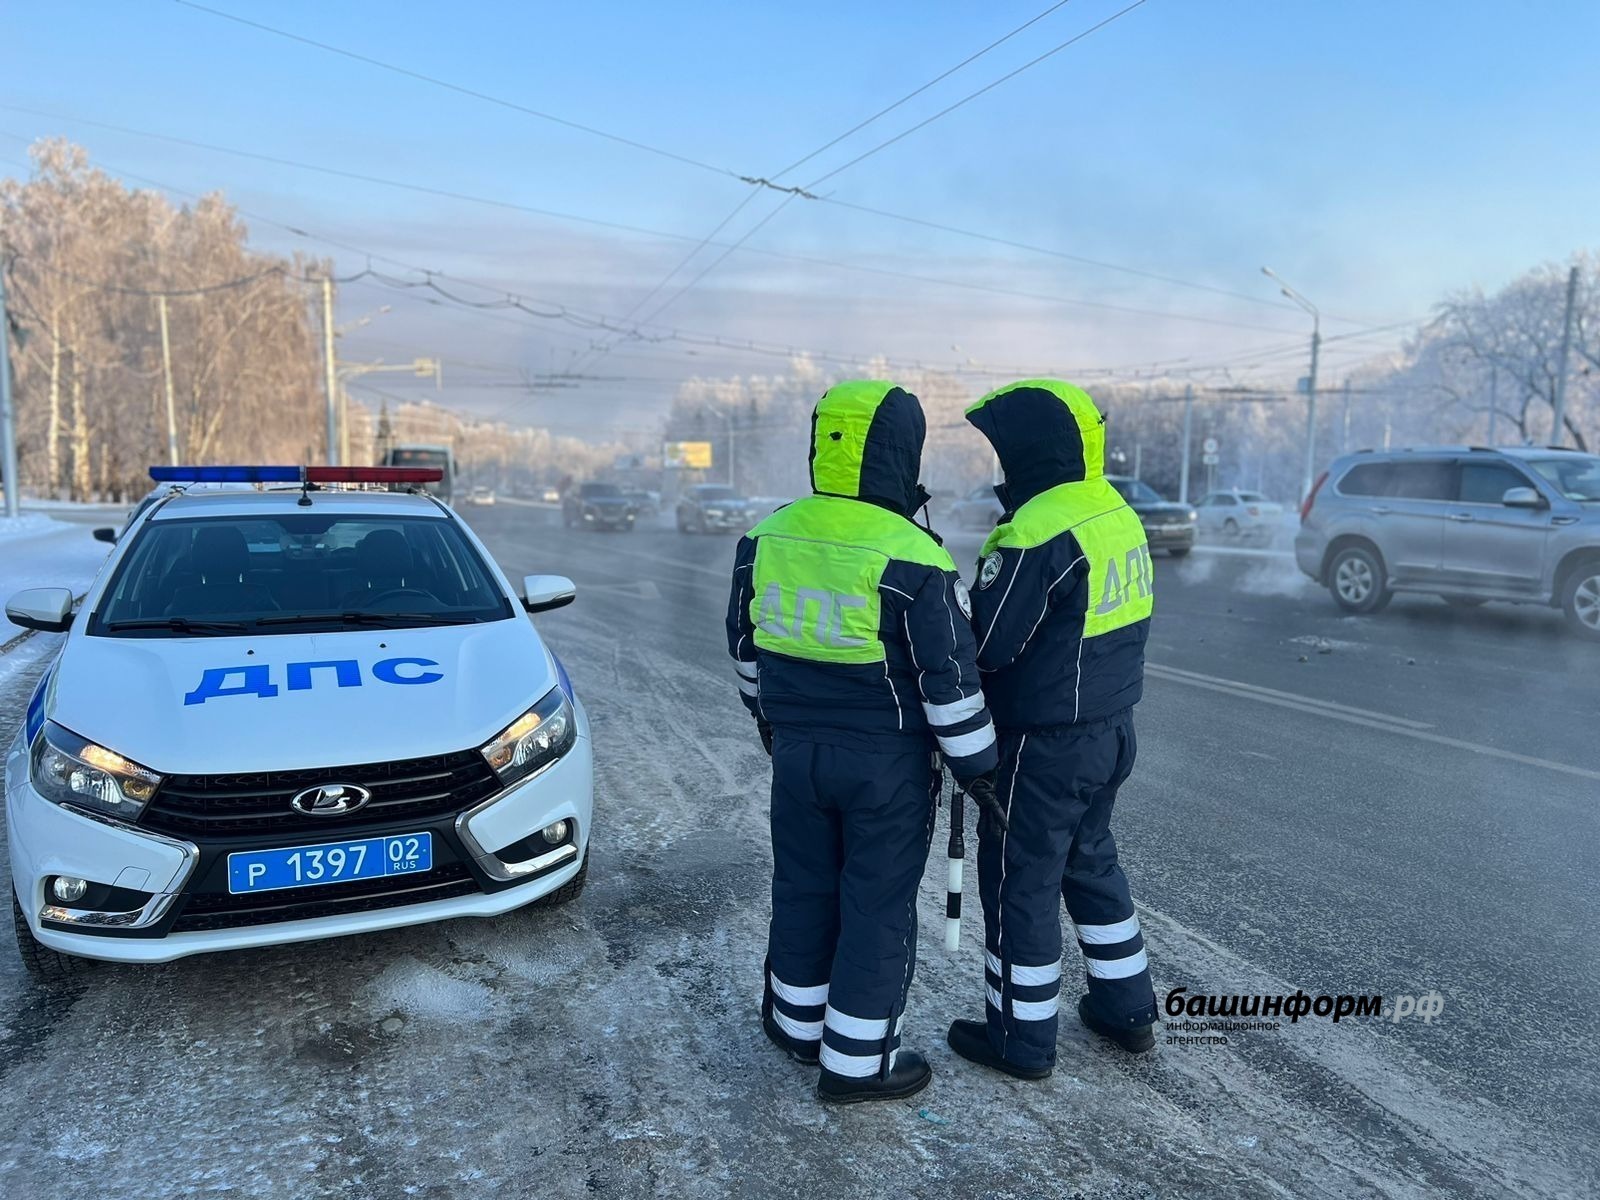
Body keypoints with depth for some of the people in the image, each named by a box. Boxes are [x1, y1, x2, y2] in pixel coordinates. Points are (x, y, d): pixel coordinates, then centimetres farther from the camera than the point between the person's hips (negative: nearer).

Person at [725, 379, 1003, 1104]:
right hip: (887, 762, -5)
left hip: (796, 750, 5)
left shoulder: (766, 540, -2)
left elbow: (746, 644, 10)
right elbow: (949, 677, -15)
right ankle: (856, 1062, 22)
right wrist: (976, 764, -4)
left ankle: (797, 1024, 37)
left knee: (803, 889, 20)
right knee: (877, 906, 9)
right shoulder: (911, 559, -19)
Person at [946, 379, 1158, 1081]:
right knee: (1091, 861, 24)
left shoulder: (1038, 532, -23)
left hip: (1044, 745, -9)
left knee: (1019, 882, 7)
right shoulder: (1119, 515, 7)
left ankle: (1021, 1037, 22)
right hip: (1110, 730, 9)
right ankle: (1127, 1008, 37)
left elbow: (984, 645, -22)